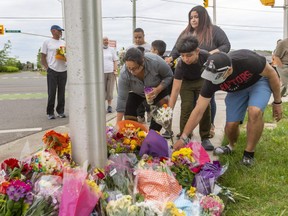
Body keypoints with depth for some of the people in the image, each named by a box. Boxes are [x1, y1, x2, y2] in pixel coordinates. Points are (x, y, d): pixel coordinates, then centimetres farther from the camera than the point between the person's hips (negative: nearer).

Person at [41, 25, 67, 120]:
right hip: (52, 71, -4)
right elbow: (43, 57, 3)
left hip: (63, 70, 4)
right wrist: (47, 68, -6)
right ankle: (50, 113, 6)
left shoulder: (63, 43, 16)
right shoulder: (47, 42, 4)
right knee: (51, 93, -3)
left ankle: (61, 111, 15)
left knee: (61, 92, 6)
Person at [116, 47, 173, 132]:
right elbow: (122, 98, -31)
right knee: (128, 111, -15)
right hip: (136, 92, 1)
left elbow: (169, 76, -20)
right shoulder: (124, 74, -35)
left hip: (158, 88, -1)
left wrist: (158, 90, -36)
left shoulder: (155, 61, -39)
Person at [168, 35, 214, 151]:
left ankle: (205, 138, 2)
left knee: (205, 106, -11)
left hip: (202, 80, 2)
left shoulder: (205, 56, -33)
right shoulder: (181, 65, -36)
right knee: (186, 107, -15)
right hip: (186, 82, -1)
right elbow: (175, 89, -39)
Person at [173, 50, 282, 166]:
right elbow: (198, 110, -24)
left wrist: (277, 102, -12)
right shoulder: (211, 80, -30)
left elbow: (272, 74, -19)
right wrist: (183, 138, -26)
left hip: (259, 81, -2)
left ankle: (249, 154, -8)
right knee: (231, 125, -8)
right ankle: (231, 147, 28)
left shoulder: (247, 60, -40)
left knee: (255, 112, -30)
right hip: (237, 89, 3)